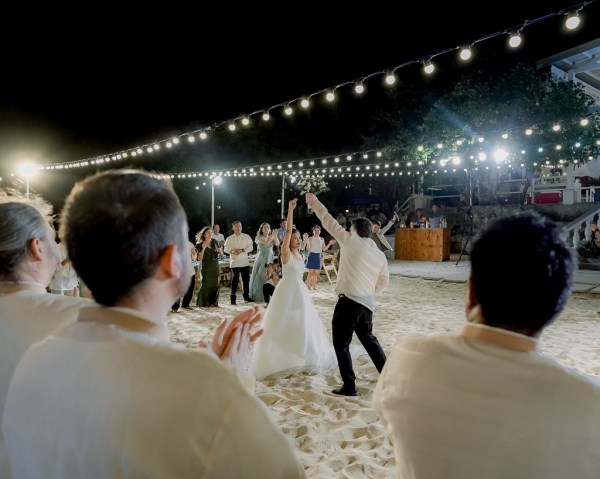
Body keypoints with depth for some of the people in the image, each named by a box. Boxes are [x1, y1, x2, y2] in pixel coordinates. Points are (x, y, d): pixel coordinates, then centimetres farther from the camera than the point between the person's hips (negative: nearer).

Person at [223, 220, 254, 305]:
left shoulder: (247, 237, 4)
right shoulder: (229, 238, 5)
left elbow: (251, 247, -2)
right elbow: (226, 249, 1)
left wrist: (242, 250, -17)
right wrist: (232, 251, -19)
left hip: (245, 262, 1)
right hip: (234, 262, -1)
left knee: (246, 279, 6)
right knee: (234, 280, 1)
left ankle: (246, 296, 21)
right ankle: (233, 298, 9)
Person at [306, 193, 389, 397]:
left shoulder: (352, 241, -4)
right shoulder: (380, 255, 13)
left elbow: (330, 223, 0)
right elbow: (384, 281, 19)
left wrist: (315, 203, 10)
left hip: (348, 301, -7)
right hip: (367, 304, 7)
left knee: (341, 344, 3)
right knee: (368, 339, 25)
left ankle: (349, 386, 6)